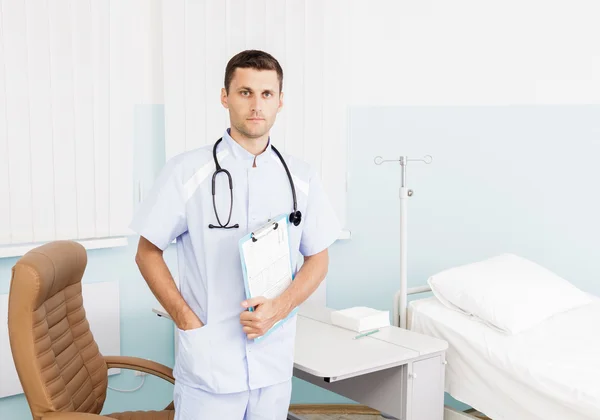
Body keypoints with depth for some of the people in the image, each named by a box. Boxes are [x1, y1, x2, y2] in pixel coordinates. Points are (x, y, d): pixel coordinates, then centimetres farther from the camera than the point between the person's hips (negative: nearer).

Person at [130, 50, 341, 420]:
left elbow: (318, 258, 8)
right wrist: (186, 319, -9)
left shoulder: (302, 178, 2)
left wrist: (280, 307, -8)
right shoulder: (187, 172, -7)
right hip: (208, 364, -3)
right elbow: (148, 253, 0)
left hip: (275, 362, 3)